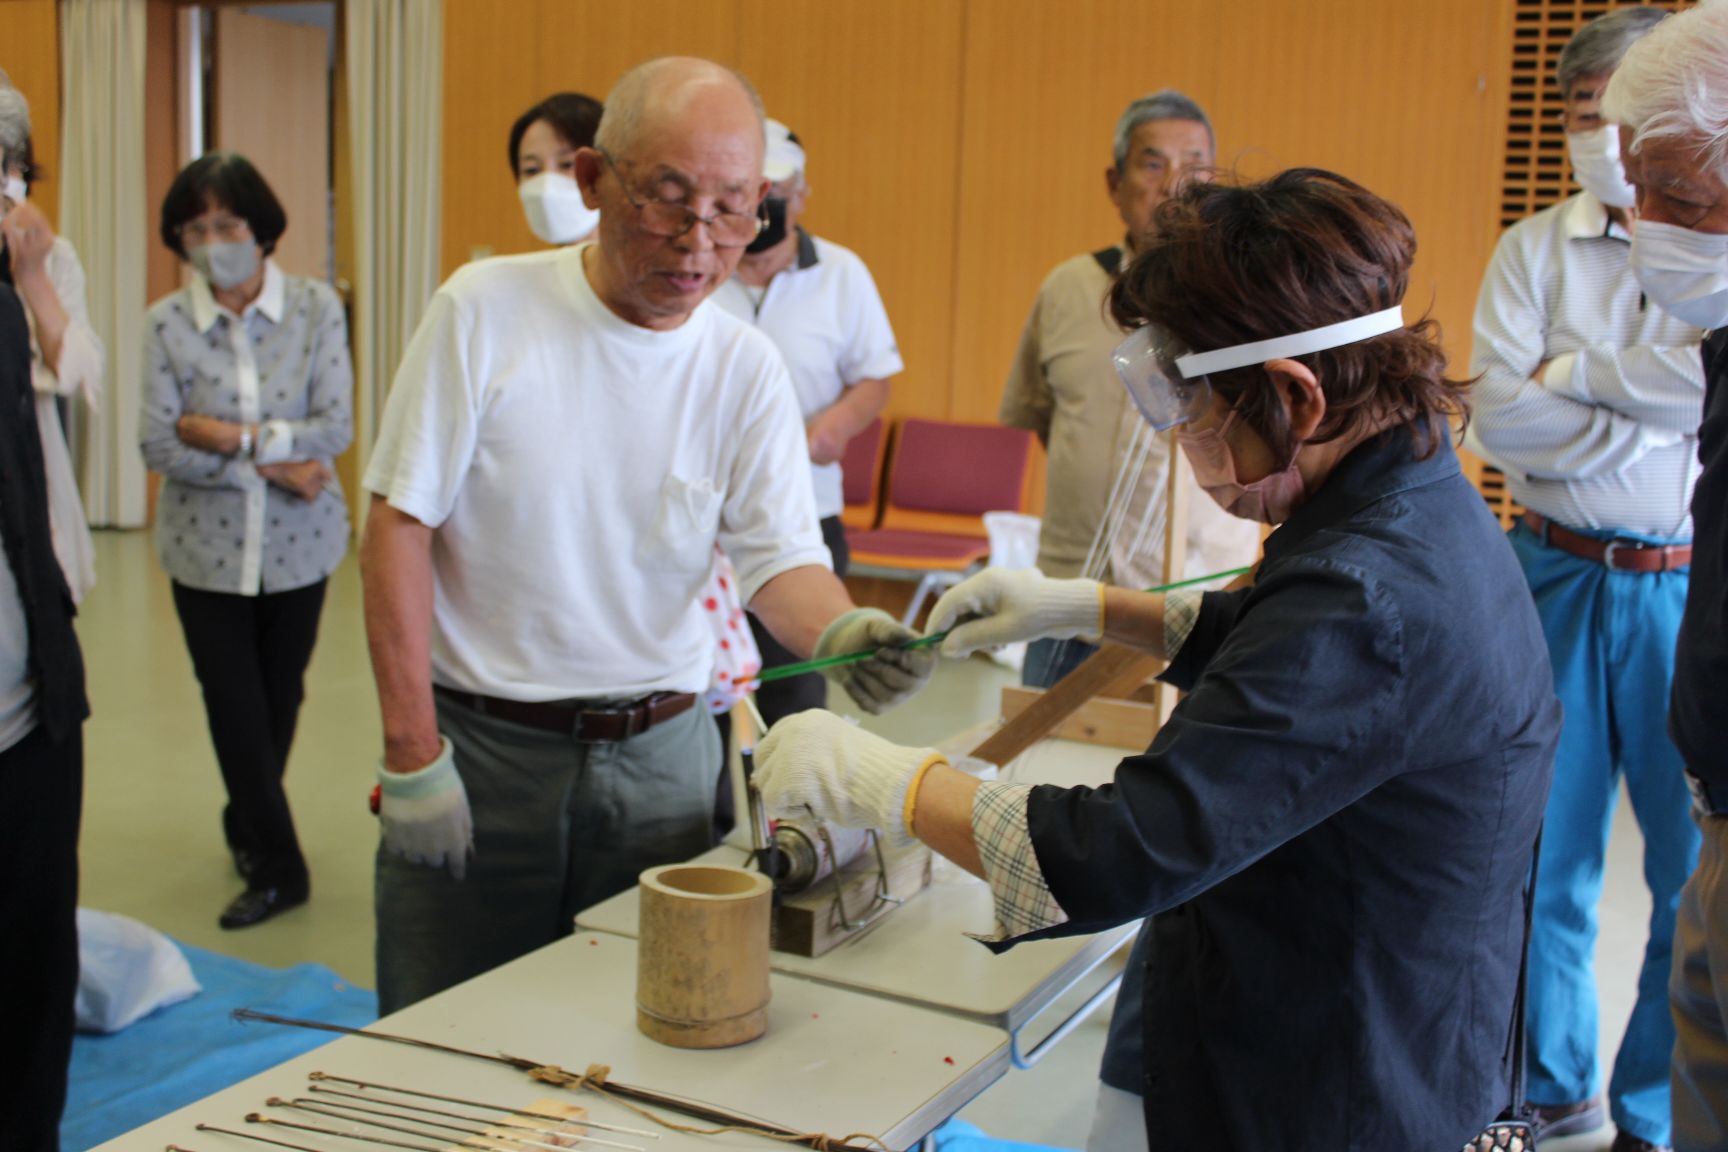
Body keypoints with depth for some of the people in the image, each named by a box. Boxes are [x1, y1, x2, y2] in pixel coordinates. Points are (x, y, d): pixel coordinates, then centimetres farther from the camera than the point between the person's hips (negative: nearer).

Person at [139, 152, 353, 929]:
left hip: (298, 543, 1)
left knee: (279, 696, 14)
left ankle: (247, 822, 40)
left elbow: (336, 428, -11)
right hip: (206, 550, 0)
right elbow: (159, 446, -11)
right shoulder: (167, 323, -4)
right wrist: (273, 465, -16)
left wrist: (236, 438, -18)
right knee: (234, 705, 0)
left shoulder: (315, 308, -5)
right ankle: (276, 865, 13)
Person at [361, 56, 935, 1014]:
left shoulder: (746, 369, 0)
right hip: (477, 744, -2)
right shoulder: (484, 312, -8)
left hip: (660, 753, 2)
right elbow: (399, 524, -7)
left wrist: (842, 630, -28)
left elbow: (781, 556, -4)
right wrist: (412, 752, -11)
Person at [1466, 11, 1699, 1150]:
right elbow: (1498, 416, -8)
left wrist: (1577, 371, -10)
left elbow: (1712, 383, -17)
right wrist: (1665, 414, -12)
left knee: (1698, 875, 5)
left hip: (1690, 586, -1)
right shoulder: (1535, 250, 5)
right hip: (1560, 576, 2)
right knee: (1543, 853, 10)